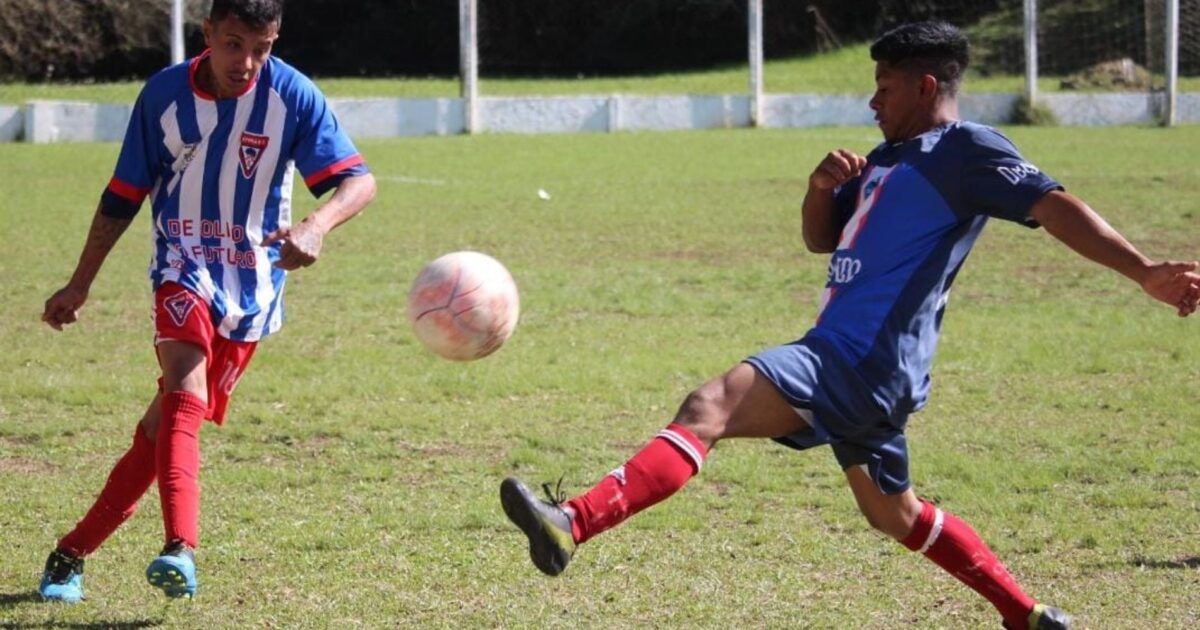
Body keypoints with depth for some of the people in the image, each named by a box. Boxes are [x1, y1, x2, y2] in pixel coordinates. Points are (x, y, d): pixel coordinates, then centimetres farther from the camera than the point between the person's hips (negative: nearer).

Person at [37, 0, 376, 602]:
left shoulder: (292, 96, -8)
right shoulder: (164, 93, -3)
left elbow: (358, 180, -13)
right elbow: (123, 196, 8)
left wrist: (316, 224, -35)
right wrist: (80, 283, 13)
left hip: (253, 286, 0)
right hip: (184, 269, 0)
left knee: (165, 426, 0)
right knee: (186, 389, -27)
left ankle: (74, 551, 14)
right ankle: (180, 550, -43)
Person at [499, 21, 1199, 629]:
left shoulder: (965, 150, -5)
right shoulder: (887, 160, 23)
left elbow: (1055, 206, -15)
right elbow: (821, 238, 29)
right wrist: (824, 185, 6)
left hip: (863, 361, -11)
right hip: (859, 367, 11)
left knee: (713, 403, -28)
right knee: (897, 515, 26)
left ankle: (574, 522, -45)